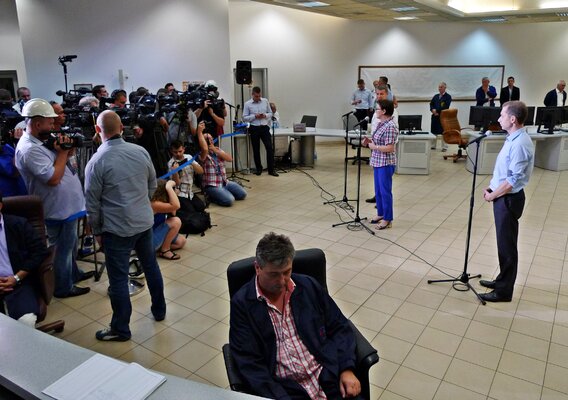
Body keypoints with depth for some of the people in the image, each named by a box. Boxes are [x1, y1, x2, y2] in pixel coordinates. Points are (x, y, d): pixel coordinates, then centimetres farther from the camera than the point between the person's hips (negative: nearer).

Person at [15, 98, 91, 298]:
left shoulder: (40, 142, 7)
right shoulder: (29, 149, -24)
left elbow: (61, 163, 15)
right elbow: (54, 178, -29)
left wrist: (65, 152, -7)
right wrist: (62, 151, -19)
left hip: (67, 205, 10)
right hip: (59, 210, -10)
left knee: (70, 246, 25)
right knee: (63, 250, 7)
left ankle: (73, 273, 44)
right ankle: (64, 287, 22)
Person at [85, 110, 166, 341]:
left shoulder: (97, 162, -15)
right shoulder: (141, 151, -3)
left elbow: (92, 203, -10)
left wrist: (97, 231, 4)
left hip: (117, 229, -5)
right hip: (145, 222, 5)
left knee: (119, 279, 6)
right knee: (151, 266, 21)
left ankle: (120, 330, 20)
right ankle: (159, 310, 37)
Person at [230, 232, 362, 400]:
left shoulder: (309, 286, 5)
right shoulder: (242, 303, -4)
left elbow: (340, 328, 10)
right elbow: (249, 363, -7)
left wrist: (347, 369, -3)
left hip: (328, 377, 2)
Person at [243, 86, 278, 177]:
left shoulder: (265, 101, 5)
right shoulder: (247, 104, -1)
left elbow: (270, 113, 12)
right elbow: (244, 118, -2)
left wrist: (265, 115, -10)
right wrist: (255, 116, -15)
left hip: (264, 127, 1)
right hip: (254, 128, -1)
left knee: (270, 148, -6)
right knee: (256, 150, 7)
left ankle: (271, 170, 1)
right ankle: (258, 169, 22)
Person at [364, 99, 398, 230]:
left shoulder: (390, 127, -20)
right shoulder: (380, 123, 9)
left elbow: (390, 148, -23)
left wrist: (374, 147, -15)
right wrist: (370, 141, 3)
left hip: (386, 164, -9)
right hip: (377, 162, 10)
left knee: (385, 191, 0)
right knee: (378, 190, 18)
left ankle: (387, 219, 11)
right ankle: (380, 214, 32)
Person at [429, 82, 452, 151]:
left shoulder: (448, 96, -2)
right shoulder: (436, 96, 17)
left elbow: (445, 107, -12)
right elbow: (431, 104, 11)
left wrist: (437, 111, -14)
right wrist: (433, 110, -9)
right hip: (435, 116, 5)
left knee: (444, 132, -1)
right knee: (434, 131, 8)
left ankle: (444, 147, 5)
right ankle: (433, 146, 19)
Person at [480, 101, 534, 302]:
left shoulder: (520, 144, -23)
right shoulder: (512, 139, 8)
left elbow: (514, 180, -23)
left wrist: (493, 195, -12)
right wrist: (491, 187, 8)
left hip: (508, 199, -10)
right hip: (502, 196, 10)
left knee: (507, 245, 1)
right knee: (503, 242, 19)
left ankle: (504, 291, 13)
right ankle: (503, 280, 34)